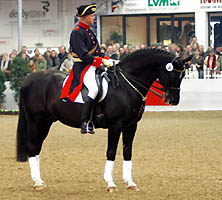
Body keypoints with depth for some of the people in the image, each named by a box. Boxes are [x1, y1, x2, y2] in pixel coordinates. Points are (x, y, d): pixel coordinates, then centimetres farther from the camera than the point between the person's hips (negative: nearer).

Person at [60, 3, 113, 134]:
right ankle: (86, 123, -31)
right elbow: (83, 55, -19)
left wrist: (106, 59, 2)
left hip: (94, 67, 10)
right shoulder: (77, 33, -11)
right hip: (83, 68, -10)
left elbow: (97, 51, 20)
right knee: (94, 89, -31)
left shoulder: (90, 31, 18)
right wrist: (102, 61, -19)